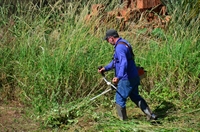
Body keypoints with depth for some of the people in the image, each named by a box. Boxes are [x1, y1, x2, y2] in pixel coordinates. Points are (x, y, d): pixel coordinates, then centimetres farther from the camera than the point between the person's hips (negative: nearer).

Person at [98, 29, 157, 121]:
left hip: (127, 79, -10)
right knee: (135, 97, 24)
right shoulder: (124, 43, 13)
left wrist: (118, 77, -46)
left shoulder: (119, 47, -21)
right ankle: (150, 115, 25)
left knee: (119, 99, 2)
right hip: (133, 77, 10)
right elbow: (115, 61, 23)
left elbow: (124, 62, -36)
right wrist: (105, 68, 16)